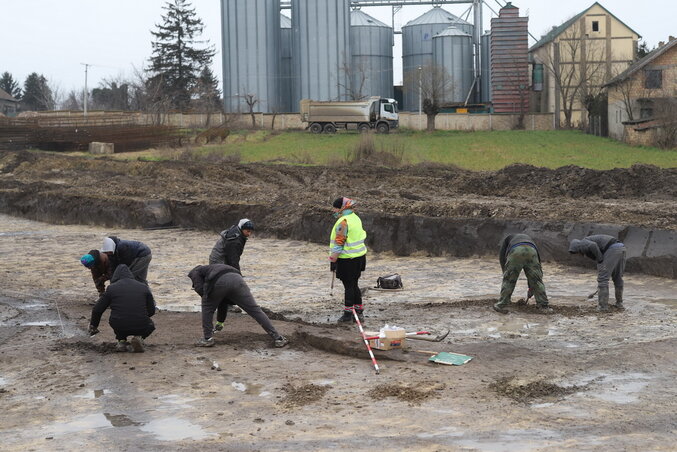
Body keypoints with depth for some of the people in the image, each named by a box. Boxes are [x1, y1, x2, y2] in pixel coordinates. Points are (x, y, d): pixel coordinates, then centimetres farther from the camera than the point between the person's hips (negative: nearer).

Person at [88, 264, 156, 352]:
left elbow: (97, 310, 8)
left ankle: (121, 341, 15)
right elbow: (151, 311, 13)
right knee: (151, 325, 33)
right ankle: (139, 337, 2)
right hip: (140, 327, 0)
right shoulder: (143, 287, 7)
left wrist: (93, 326, 27)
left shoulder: (111, 288, 4)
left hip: (119, 327, 1)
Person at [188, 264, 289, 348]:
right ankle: (277, 338, 2)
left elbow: (200, 290, 12)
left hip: (219, 282, -4)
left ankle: (207, 338, 21)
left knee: (207, 308, 23)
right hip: (237, 279, 5)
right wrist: (220, 322, 58)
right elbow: (223, 302, 49)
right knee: (255, 309, 5)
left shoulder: (195, 272, 34)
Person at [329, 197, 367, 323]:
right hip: (360, 256, 9)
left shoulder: (343, 222, -19)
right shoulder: (356, 218, 10)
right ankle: (359, 311, 22)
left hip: (347, 259, -9)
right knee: (354, 284, 17)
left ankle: (348, 313, 7)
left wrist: (333, 261, -14)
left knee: (349, 286, 0)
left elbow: (338, 244, -20)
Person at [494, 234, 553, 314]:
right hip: (531, 251, 2)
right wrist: (531, 288, 44)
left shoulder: (507, 238, 39)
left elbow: (501, 255, 18)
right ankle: (543, 307, 11)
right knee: (537, 281, 12)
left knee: (508, 280, 10)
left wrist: (505, 272, 23)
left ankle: (501, 305, 13)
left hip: (515, 251, -2)